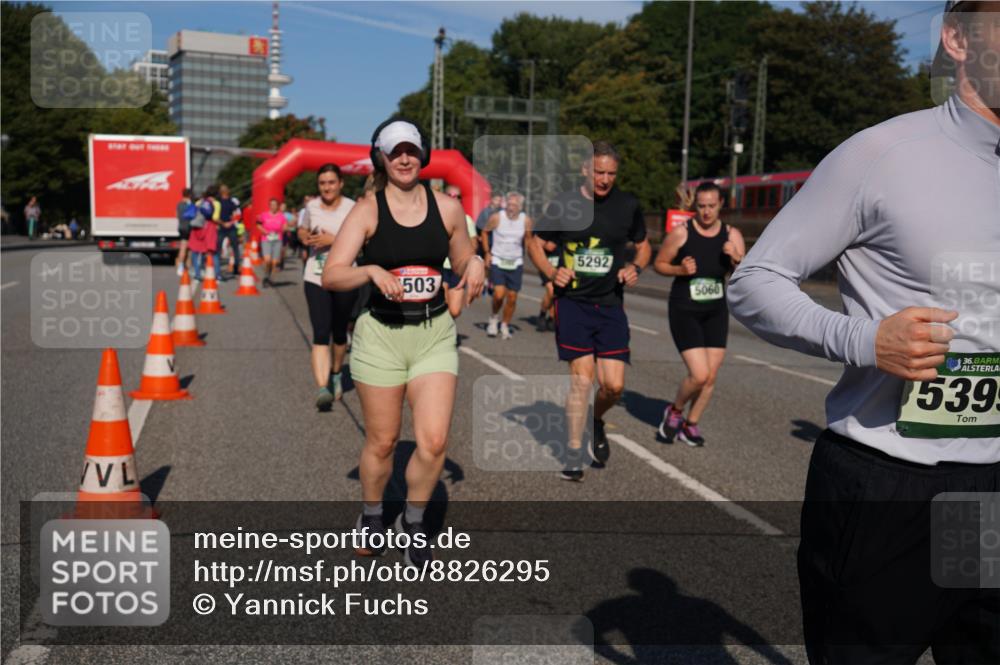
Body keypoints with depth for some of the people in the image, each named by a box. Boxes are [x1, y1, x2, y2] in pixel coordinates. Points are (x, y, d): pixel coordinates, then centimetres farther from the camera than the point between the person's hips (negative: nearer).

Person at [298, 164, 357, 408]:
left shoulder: (351, 207, -5)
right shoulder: (311, 207, 6)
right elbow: (302, 231, 23)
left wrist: (333, 239, -20)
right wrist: (306, 238, 0)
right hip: (316, 277, 1)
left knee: (339, 331, 13)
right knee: (320, 333, -12)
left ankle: (336, 375, 39)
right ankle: (323, 388, -19)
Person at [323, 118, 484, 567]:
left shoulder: (447, 207, 4)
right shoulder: (367, 211, -3)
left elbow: (463, 263, 16)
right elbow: (330, 276, -11)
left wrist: (475, 265, -7)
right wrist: (372, 270, -30)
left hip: (435, 333, 2)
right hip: (381, 333, -1)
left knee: (434, 442, -8)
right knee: (382, 443, 8)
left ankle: (413, 522, 19)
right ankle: (371, 516, 36)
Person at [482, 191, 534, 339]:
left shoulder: (526, 220, -6)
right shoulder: (496, 217, -11)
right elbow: (484, 232, 5)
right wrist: (487, 252, 2)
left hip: (516, 263, 2)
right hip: (497, 261, -2)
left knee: (512, 297, 4)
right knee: (499, 294, -16)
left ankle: (505, 326, 24)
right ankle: (494, 317, 13)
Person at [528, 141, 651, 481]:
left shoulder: (628, 205, 4)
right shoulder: (563, 204, -2)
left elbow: (643, 246, 17)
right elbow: (535, 244, 7)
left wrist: (635, 268, -4)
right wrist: (551, 272, -11)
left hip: (610, 304, 2)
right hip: (573, 302, -2)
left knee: (614, 385, -3)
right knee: (582, 377, -8)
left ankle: (596, 421, 31)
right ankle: (574, 454, 8)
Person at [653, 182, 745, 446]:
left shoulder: (732, 235, 0)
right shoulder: (681, 233, -9)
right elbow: (659, 264, 1)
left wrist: (736, 260, -22)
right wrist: (680, 270, -17)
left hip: (716, 312, 4)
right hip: (684, 312, -4)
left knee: (711, 376, 6)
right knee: (699, 375, -13)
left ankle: (690, 424, 26)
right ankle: (675, 411, 17)